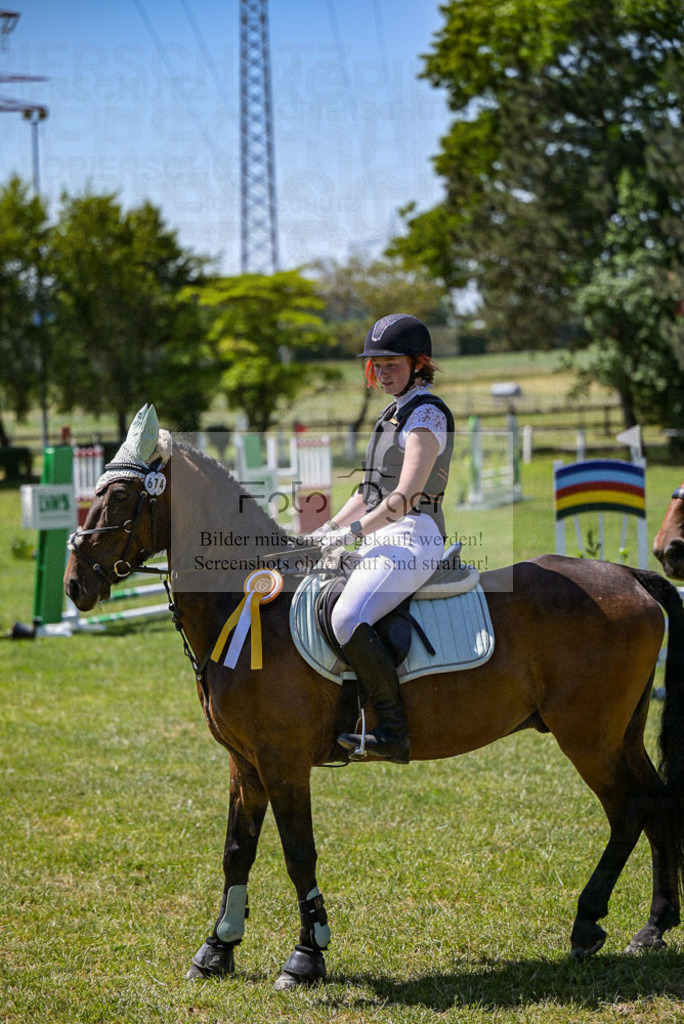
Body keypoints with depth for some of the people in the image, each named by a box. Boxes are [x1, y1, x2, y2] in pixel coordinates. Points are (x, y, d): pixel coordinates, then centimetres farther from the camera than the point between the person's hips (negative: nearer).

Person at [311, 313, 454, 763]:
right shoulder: (396, 414, 21)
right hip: (383, 540, 11)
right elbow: (369, 491, 26)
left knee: (348, 617, -31)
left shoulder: (426, 415, -9)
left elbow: (406, 497, -19)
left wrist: (354, 530, -15)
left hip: (411, 539, -11)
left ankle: (394, 730, -29)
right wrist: (329, 529, 14)